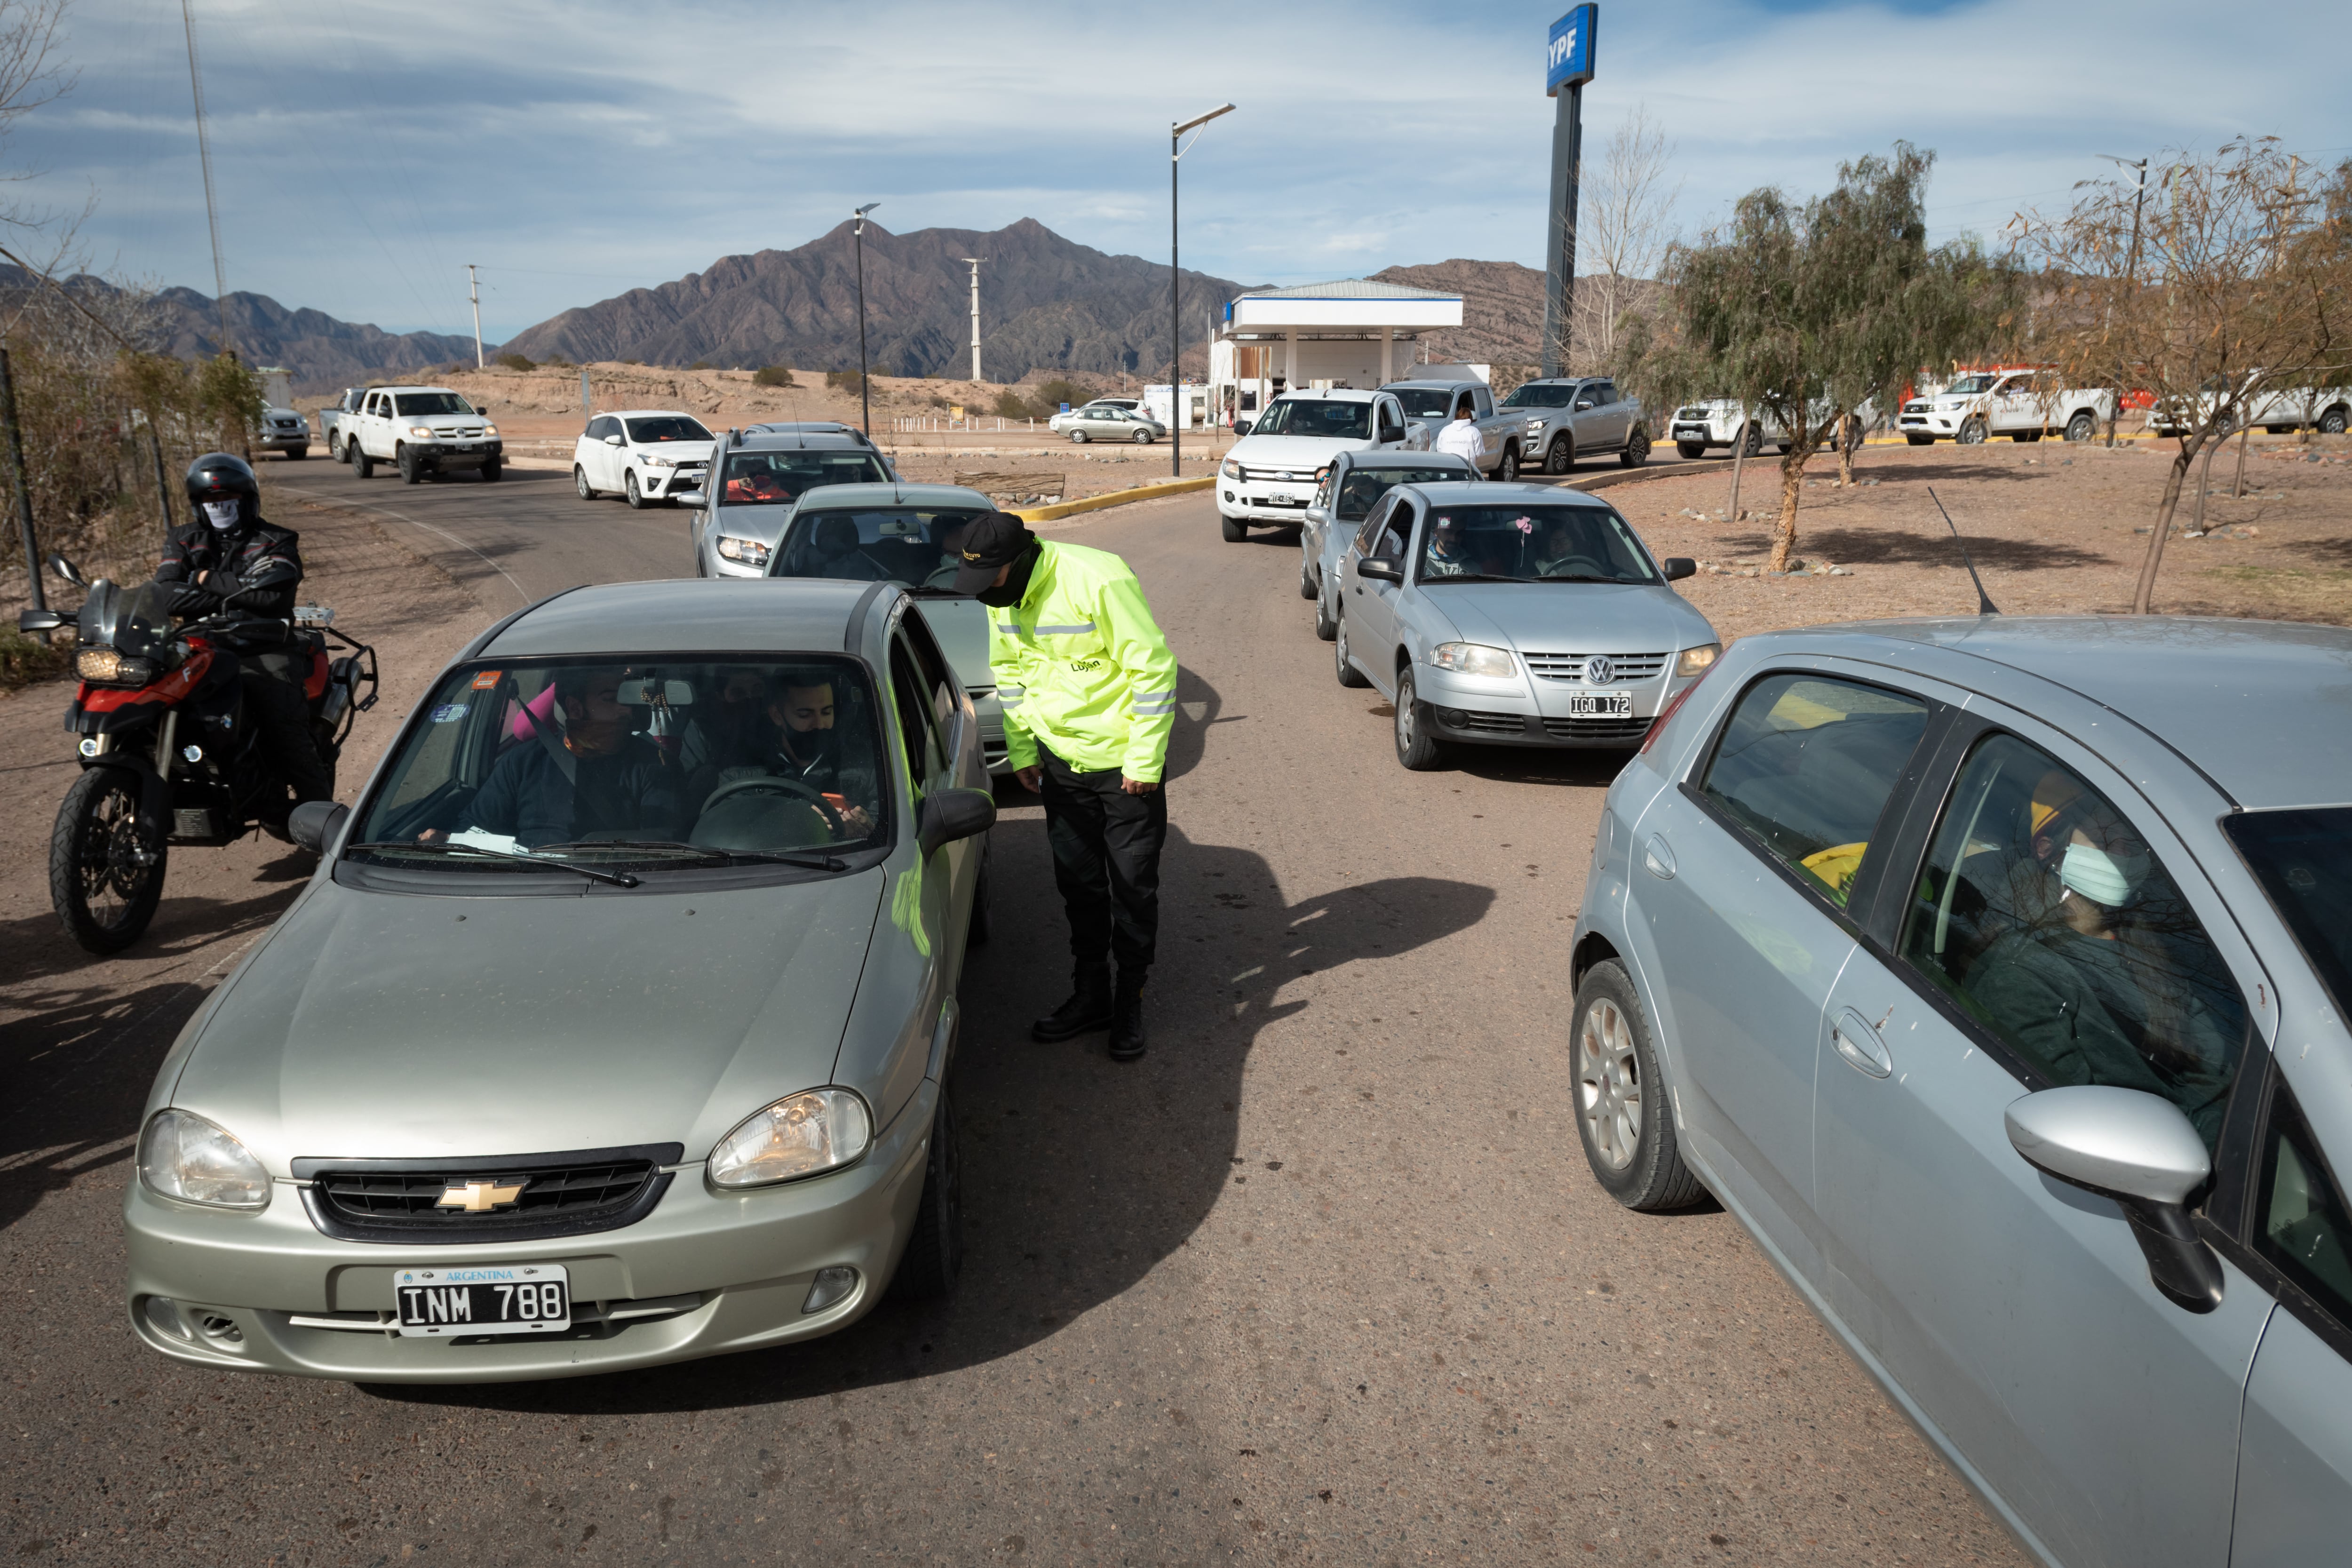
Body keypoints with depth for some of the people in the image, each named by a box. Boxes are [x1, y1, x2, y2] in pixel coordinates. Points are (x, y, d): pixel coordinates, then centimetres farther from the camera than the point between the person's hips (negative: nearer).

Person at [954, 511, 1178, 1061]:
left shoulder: (1099, 581, -25)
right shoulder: (1004, 597, -2)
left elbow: (1155, 670, -21)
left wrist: (1144, 760, -19)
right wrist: (1021, 749, 9)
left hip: (1124, 763, -6)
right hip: (1060, 760, 6)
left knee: (1133, 887, 4)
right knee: (1078, 883, 14)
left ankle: (1129, 1003, 20)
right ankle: (1090, 995, 29)